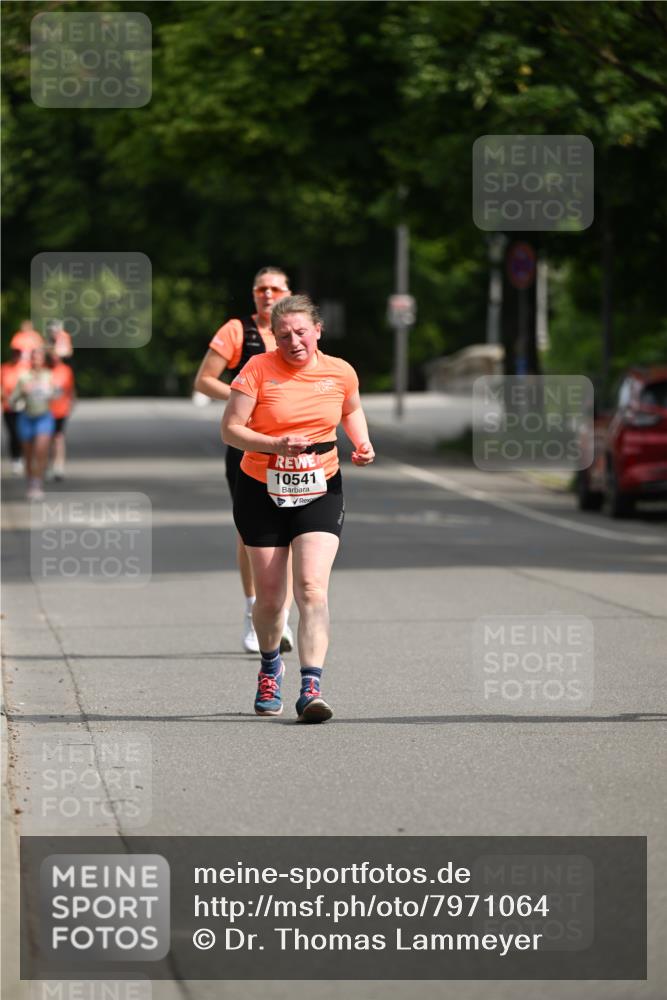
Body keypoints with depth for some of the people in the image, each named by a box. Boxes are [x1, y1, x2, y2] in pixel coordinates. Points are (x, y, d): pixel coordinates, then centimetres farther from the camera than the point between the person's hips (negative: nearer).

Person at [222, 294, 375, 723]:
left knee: (312, 586, -17)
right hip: (262, 492, 0)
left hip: (320, 492, 0)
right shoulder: (259, 369, -10)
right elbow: (230, 430, -12)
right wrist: (276, 444, -26)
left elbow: (352, 410, 21)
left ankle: (311, 688, -23)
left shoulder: (340, 372, -2)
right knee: (270, 595, 7)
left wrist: (362, 442, 2)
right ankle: (271, 667, 37)